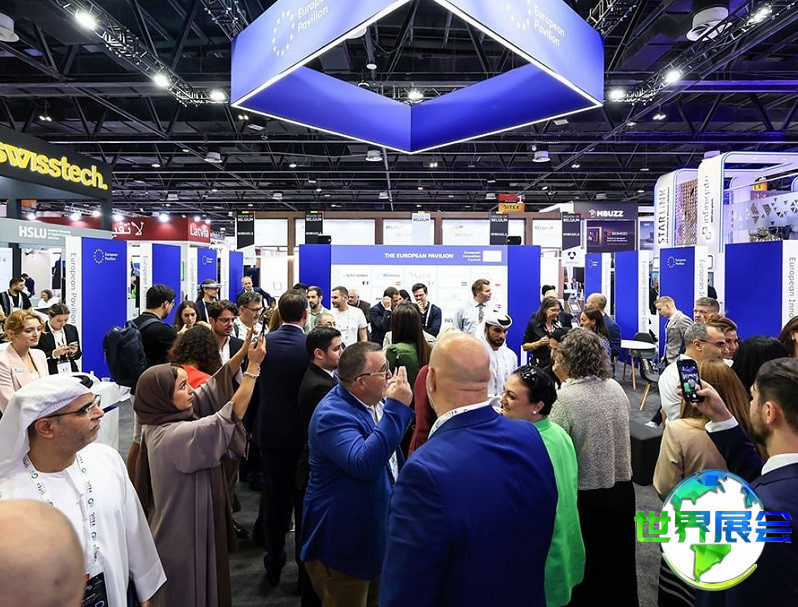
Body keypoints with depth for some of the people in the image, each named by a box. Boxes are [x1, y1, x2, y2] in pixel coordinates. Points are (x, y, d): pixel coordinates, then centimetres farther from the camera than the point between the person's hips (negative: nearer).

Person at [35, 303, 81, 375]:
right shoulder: (39, 332, -4)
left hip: (71, 372, 4)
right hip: (50, 374, -4)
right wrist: (54, 353, -17)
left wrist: (73, 353, -4)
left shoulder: (72, 329, 10)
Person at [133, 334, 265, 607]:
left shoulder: (164, 420, -3)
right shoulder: (175, 435, -31)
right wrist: (254, 366, -28)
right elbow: (230, 417, -31)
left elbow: (211, 388, -2)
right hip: (186, 534, -9)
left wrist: (242, 353, -11)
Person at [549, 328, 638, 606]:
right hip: (623, 489, 5)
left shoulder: (565, 398, -21)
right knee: (622, 565, 23)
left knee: (587, 571, 15)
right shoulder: (617, 388, -3)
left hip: (587, 496, -5)